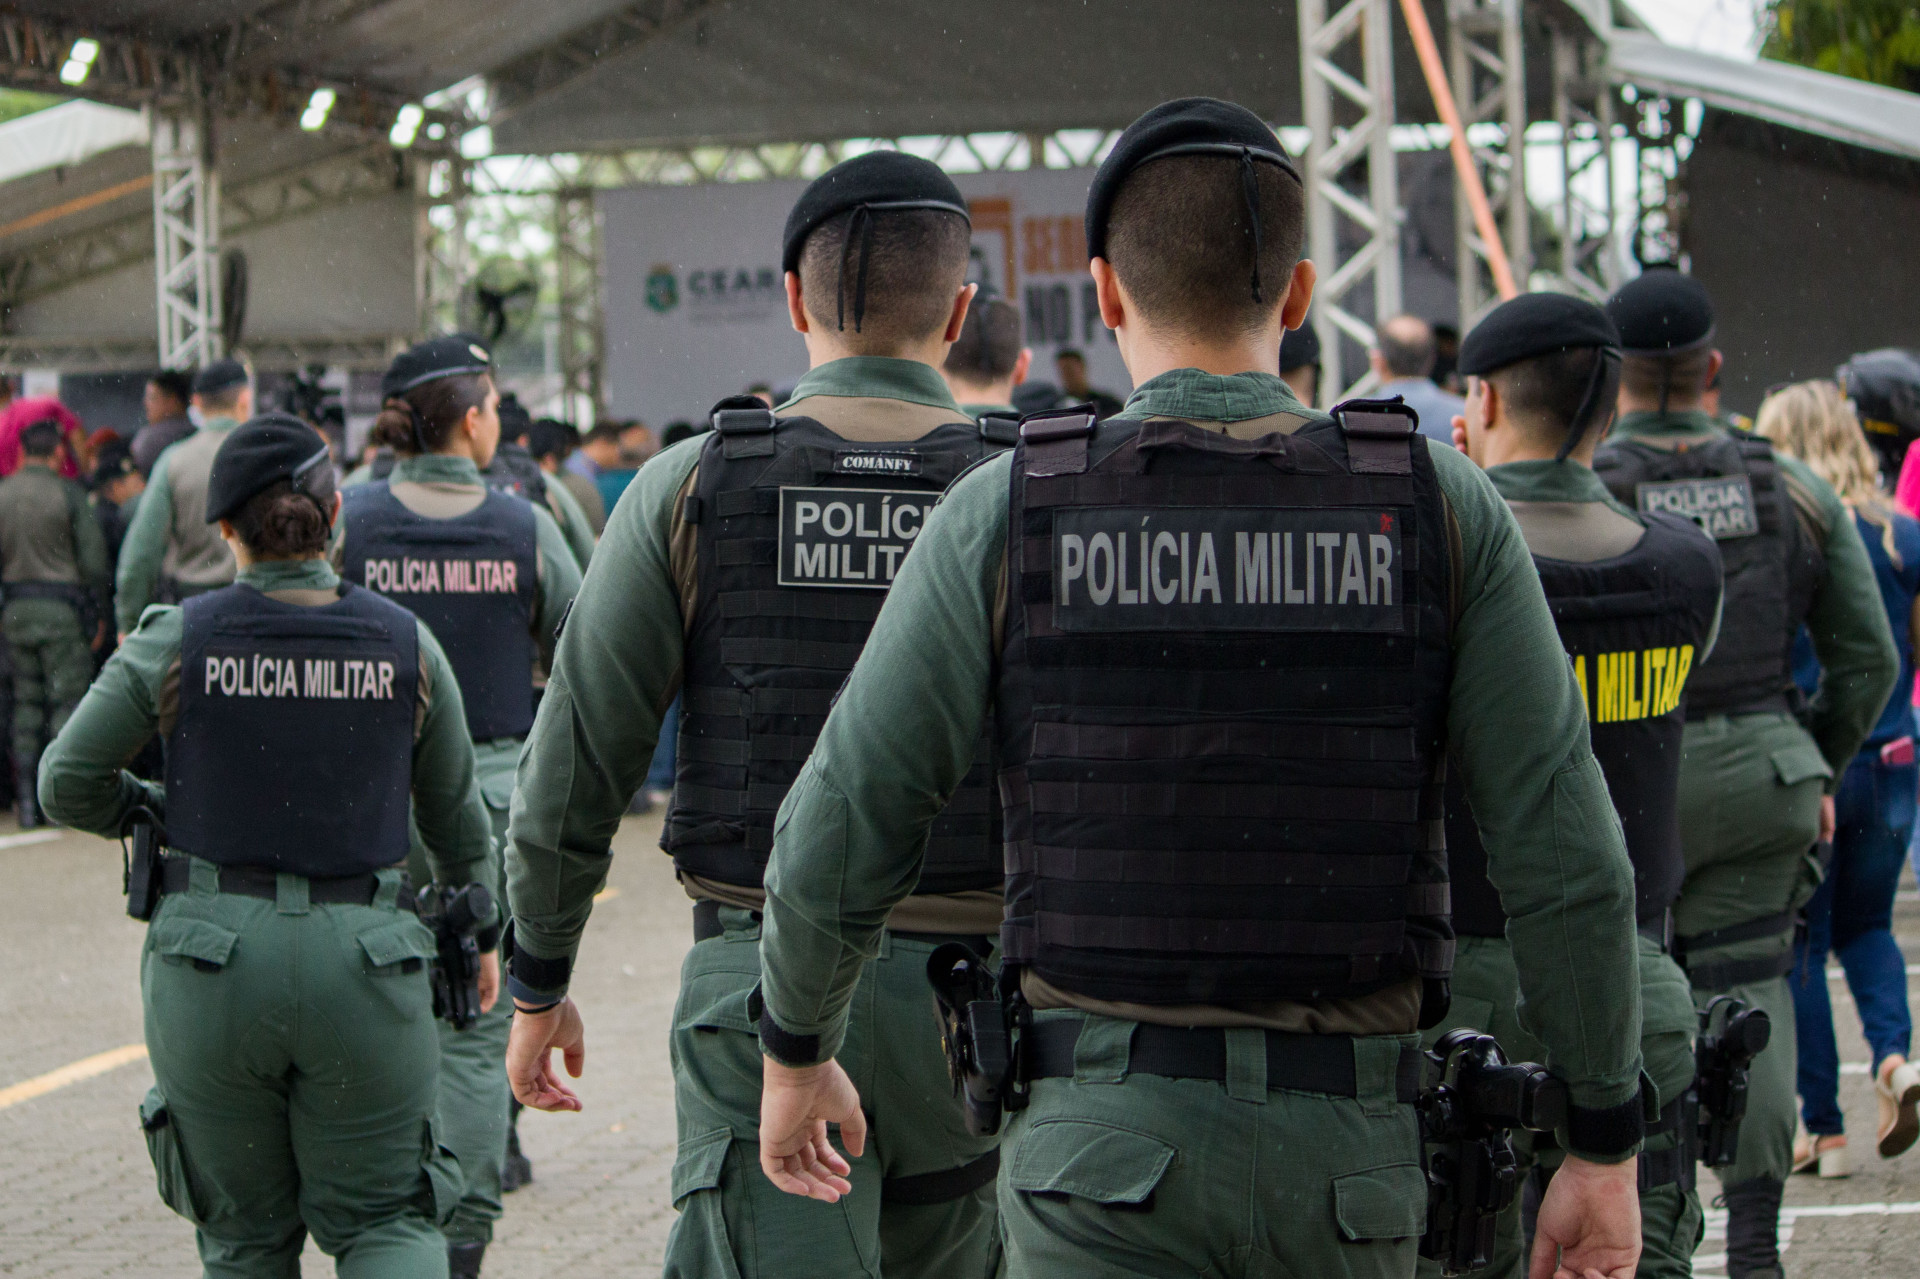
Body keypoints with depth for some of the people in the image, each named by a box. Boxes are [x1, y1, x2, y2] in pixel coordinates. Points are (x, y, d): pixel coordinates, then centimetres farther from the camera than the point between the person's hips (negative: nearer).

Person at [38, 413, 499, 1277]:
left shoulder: (177, 642, -5)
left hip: (213, 956, 0)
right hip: (362, 954, 1)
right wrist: (479, 928, 29)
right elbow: (456, 815, 12)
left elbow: (67, 786, 1)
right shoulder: (403, 644, 0)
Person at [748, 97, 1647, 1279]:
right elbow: (1566, 855, -6)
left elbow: (841, 831, -3)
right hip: (1345, 1155, 2)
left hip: (1105, 1139, -2)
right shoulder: (1443, 511, -3)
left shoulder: (1004, 516, -5)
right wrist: (1607, 1144, 4)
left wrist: (794, 1050, 15)